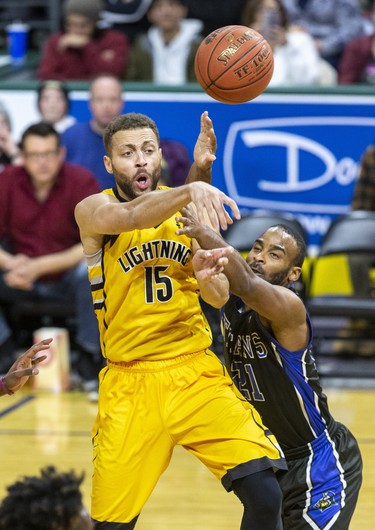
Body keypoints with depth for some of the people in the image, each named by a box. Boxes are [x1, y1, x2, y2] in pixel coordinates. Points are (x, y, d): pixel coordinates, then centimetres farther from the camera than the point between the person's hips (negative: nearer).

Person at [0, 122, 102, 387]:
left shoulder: (81, 181, -14)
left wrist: (40, 266, -28)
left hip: (67, 278, -3)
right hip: (22, 279, 3)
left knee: (91, 271, -34)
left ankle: (89, 357, -15)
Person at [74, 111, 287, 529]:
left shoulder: (183, 204, 5)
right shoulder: (93, 210, -3)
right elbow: (129, 217, -29)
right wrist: (191, 190, -47)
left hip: (196, 372, 2)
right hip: (130, 383, -2)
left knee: (265, 494, -16)